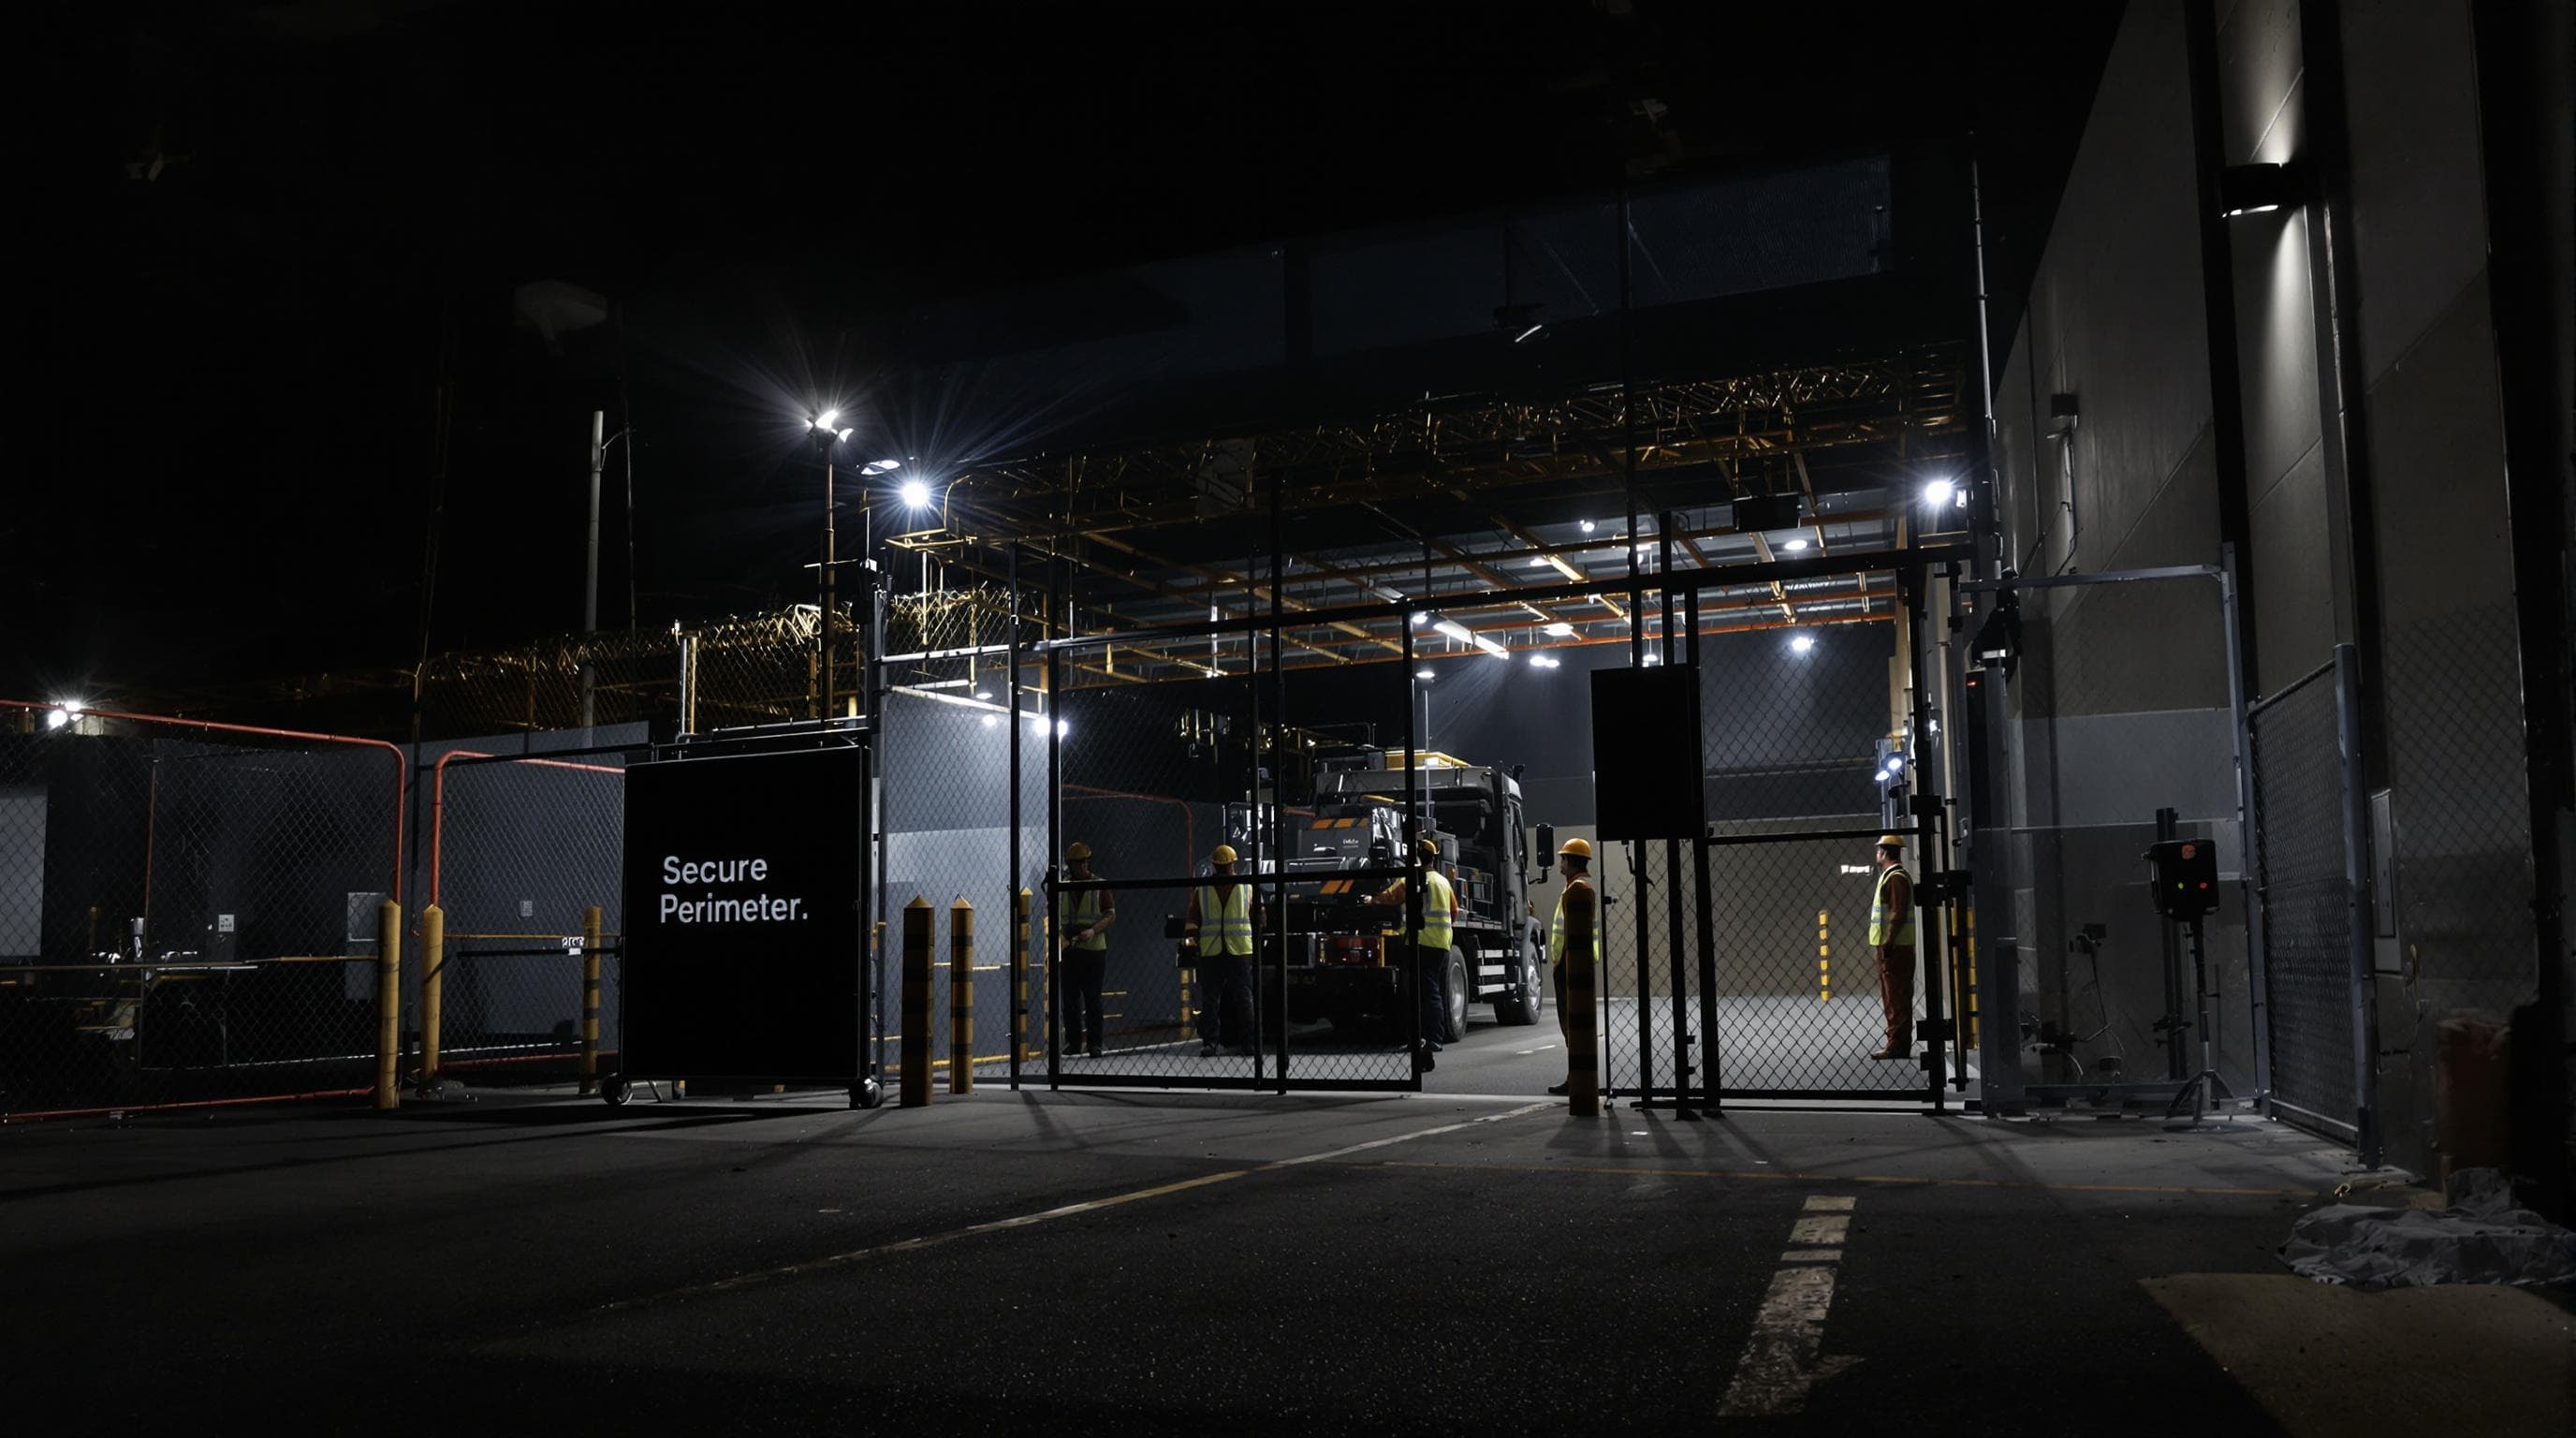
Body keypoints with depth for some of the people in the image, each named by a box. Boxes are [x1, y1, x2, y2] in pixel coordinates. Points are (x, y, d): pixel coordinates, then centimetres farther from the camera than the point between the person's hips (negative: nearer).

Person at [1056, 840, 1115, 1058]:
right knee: (1070, 998, 5)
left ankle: (1094, 1043, 3)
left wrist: (1093, 930, -18)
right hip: (1069, 950, 3)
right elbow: (1056, 915, 16)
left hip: (1094, 950, -3)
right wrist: (1060, 929, -4)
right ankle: (1073, 1041, 13)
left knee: (1092, 998, -2)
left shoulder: (1100, 887, 1)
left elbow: (1111, 915, -3)